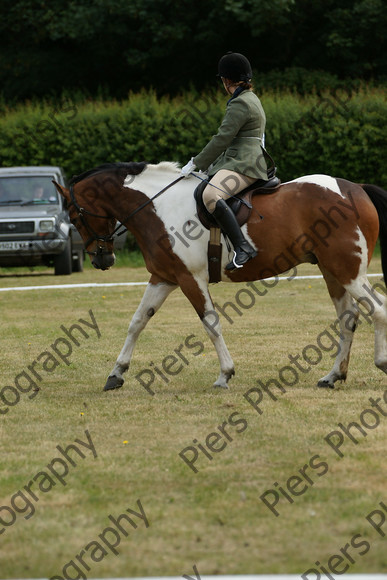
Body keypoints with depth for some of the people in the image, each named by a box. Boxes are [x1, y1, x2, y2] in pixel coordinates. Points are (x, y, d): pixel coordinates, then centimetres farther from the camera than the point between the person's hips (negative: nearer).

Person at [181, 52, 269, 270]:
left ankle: (242, 247, -43)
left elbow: (222, 139, -16)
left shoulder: (240, 104, -12)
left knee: (210, 195, -35)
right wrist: (213, 164, 23)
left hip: (244, 164, -12)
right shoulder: (252, 100, 21)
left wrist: (195, 164, -9)